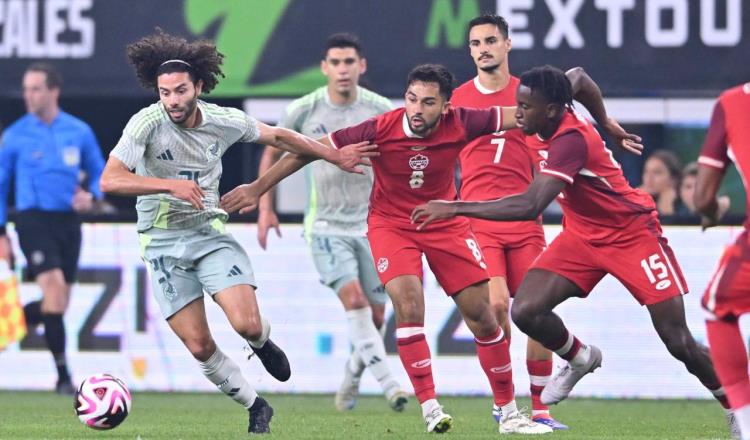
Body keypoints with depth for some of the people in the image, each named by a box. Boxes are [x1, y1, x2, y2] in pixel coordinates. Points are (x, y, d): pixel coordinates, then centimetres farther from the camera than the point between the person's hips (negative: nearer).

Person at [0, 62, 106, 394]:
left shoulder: (79, 132, 5)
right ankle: (63, 375, -14)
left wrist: (91, 196, -7)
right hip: (33, 219, -4)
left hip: (68, 221, 4)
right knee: (54, 289, -19)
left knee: (58, 305, 4)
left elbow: (98, 172, 15)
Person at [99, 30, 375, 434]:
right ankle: (256, 408, 19)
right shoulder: (148, 123, -18)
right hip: (164, 244, -2)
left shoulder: (223, 121, -6)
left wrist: (335, 157, 18)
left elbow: (278, 137, 12)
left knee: (248, 325, -18)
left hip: (211, 234, 2)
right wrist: (170, 185, -36)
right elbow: (109, 180, -27)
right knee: (200, 347, -5)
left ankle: (262, 343, 20)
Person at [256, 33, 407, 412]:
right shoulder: (304, 111, -7)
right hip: (326, 225, -2)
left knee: (375, 316, 4)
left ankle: (351, 378, 30)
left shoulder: (380, 111, -4)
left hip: (371, 225, 2)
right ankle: (388, 382, -28)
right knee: (353, 299, -23)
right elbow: (272, 154, 9)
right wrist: (265, 208, 4)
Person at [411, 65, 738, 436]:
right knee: (525, 310, -12)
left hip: (632, 234, -8)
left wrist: (455, 208, -42)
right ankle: (578, 359, 18)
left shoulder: (571, 139, -34)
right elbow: (578, 77, 15)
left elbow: (530, 206, -43)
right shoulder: (540, 130, -9)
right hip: (582, 235, 8)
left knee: (679, 342, -8)